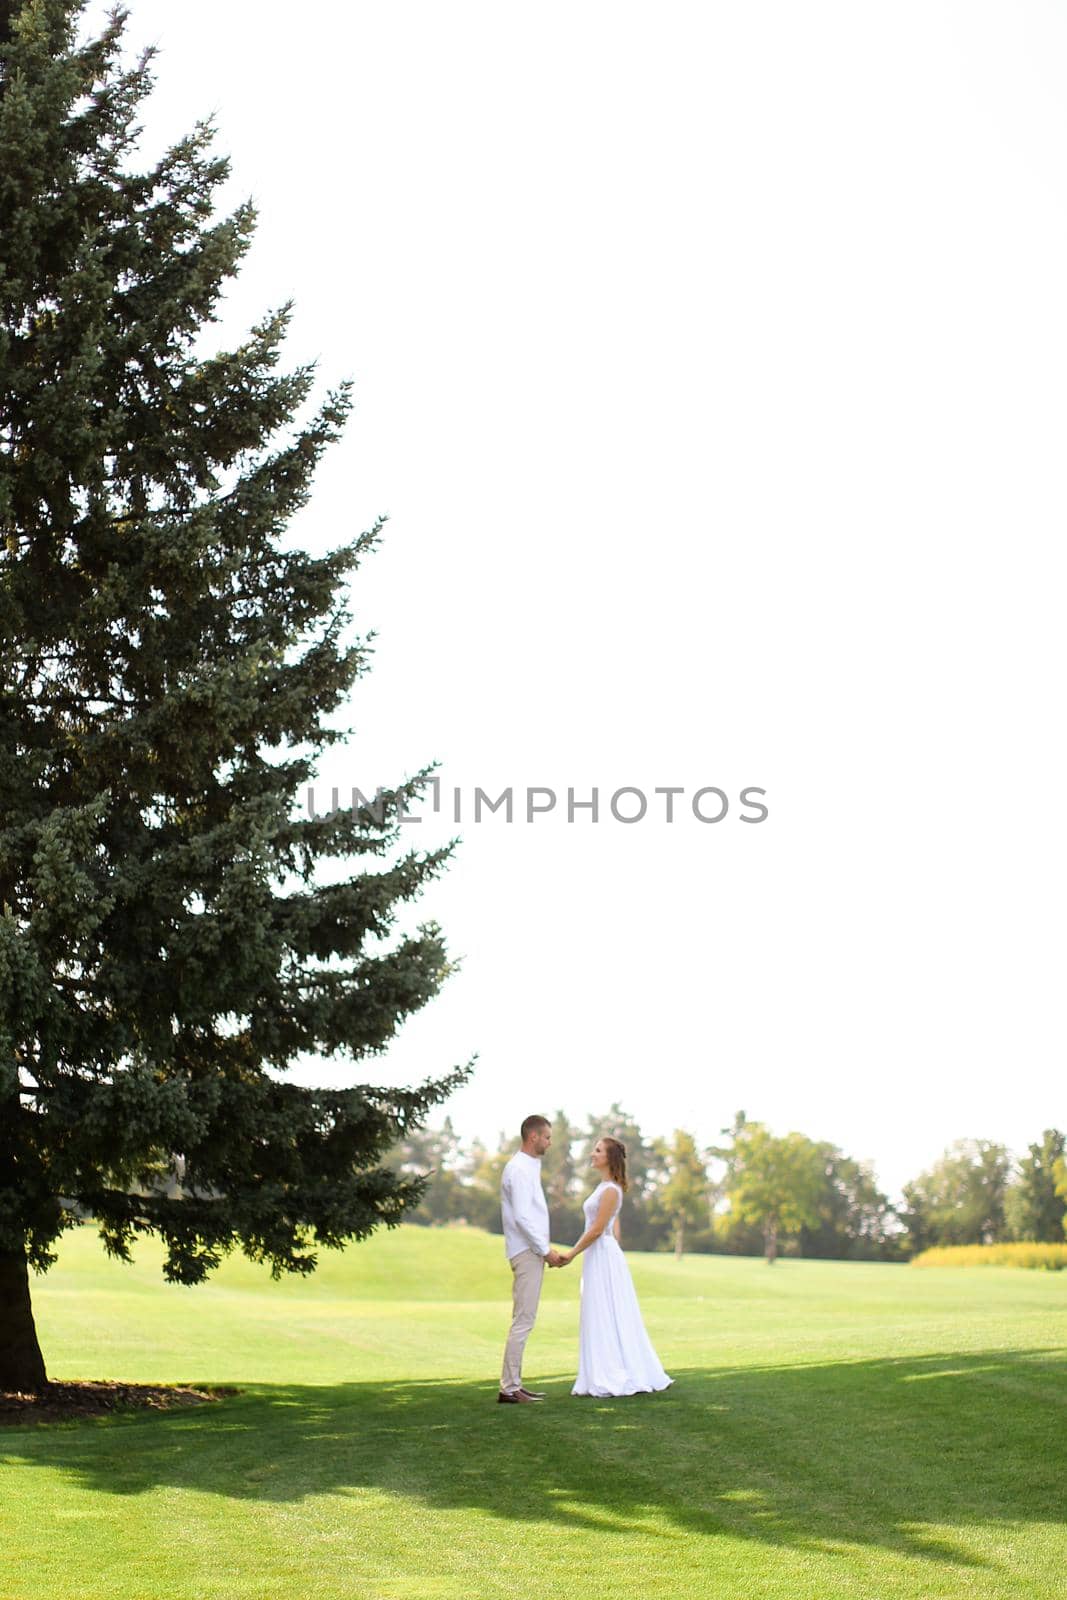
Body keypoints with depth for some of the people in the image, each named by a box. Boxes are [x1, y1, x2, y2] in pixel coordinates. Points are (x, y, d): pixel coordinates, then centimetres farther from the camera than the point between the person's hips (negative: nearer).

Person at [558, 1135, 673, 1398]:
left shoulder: (610, 1190, -15)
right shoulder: (605, 1187, 14)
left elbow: (597, 1230, -18)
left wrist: (572, 1253, -11)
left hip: (604, 1256, -10)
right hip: (598, 1257, 10)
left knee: (607, 1317, -5)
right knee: (601, 1318, 11)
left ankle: (616, 1378, -1)